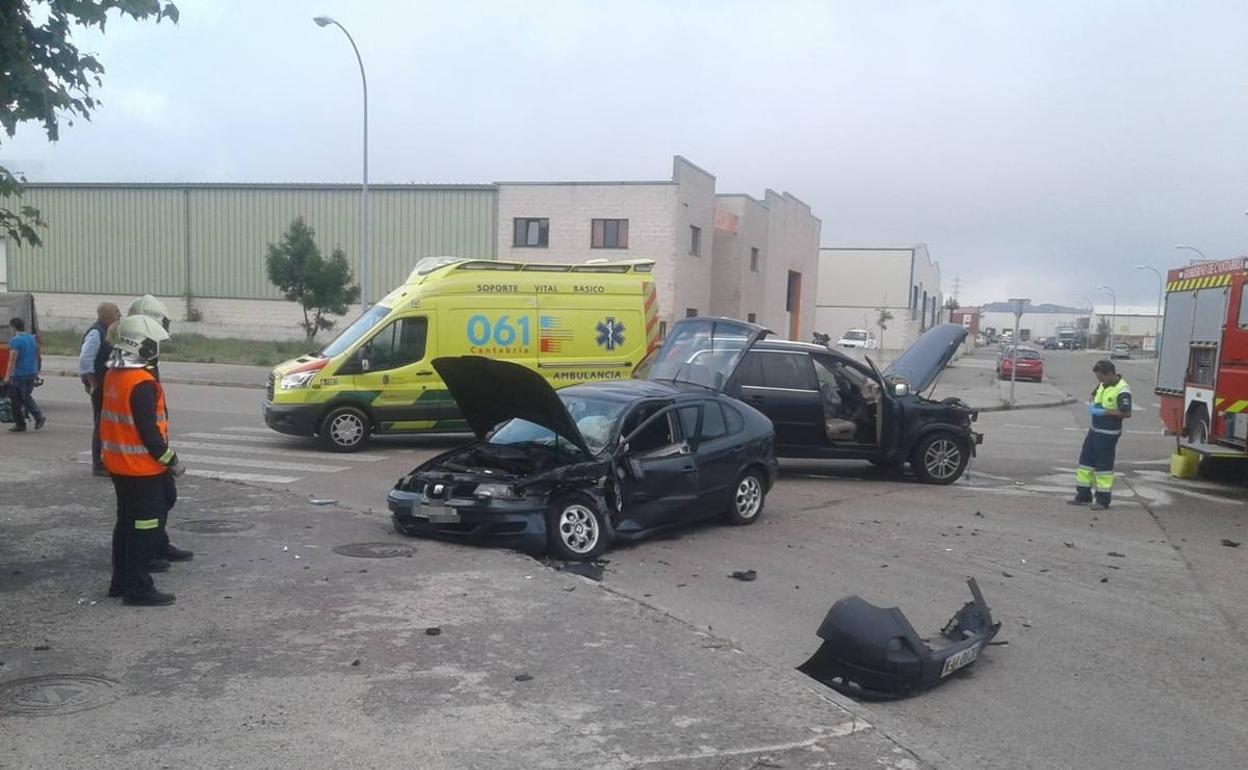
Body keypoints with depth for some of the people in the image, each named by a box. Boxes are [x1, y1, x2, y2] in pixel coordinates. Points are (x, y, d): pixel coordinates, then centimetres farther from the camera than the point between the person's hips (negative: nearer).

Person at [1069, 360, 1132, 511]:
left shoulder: (1122, 390, -19)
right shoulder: (1103, 385, 7)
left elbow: (1126, 413, -23)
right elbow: (1094, 394, 25)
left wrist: (1104, 412, -22)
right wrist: (1092, 405, 3)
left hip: (1108, 434, -9)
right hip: (1094, 430, 9)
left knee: (1104, 465, -2)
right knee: (1086, 461, 11)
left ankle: (1103, 500, 7)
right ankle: (1083, 496, 19)